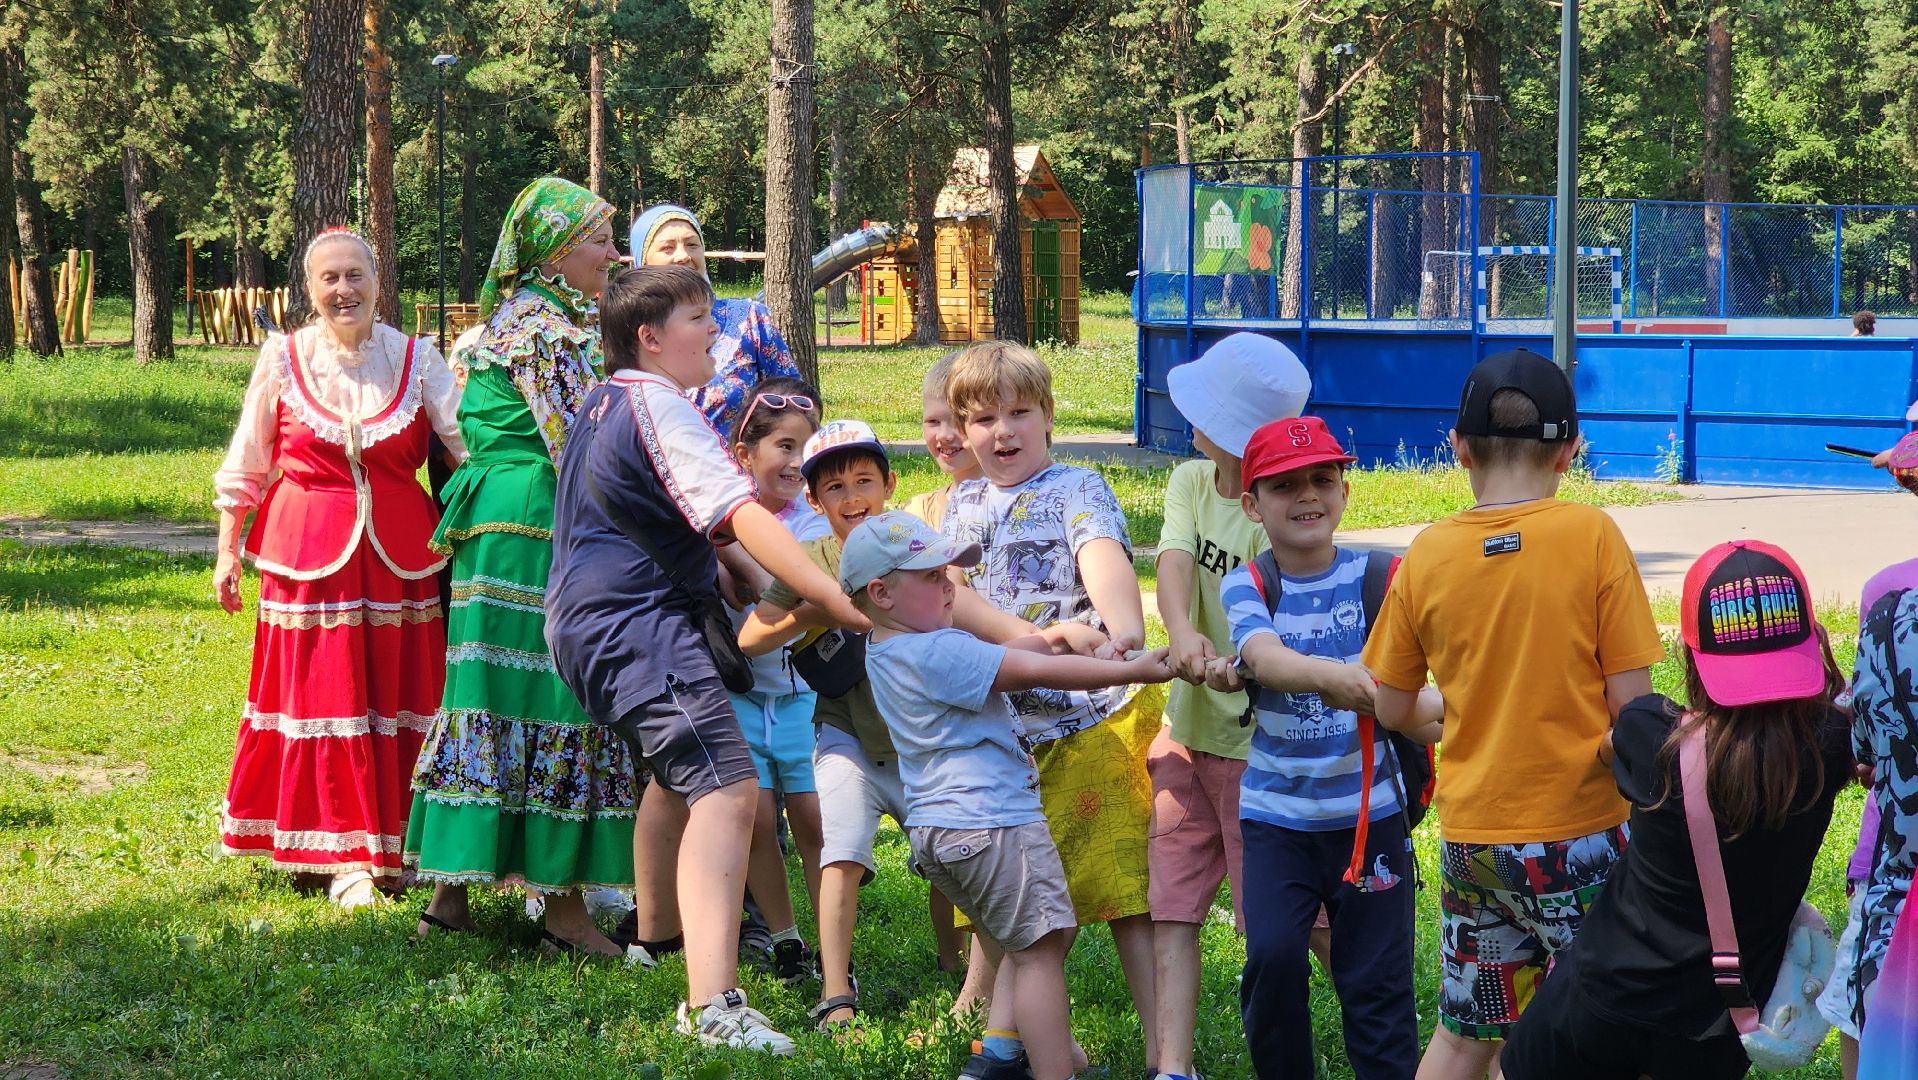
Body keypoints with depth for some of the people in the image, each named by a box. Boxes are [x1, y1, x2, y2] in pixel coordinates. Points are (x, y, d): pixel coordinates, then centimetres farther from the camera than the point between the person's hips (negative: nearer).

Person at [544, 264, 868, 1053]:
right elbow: (741, 516, -26)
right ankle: (712, 1004, -40)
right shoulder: (659, 408, -16)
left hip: (590, 623, 11)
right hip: (637, 625, -11)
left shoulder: (603, 403, 16)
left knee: (678, 777, 33)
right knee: (725, 790, -24)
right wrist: (835, 599, -32)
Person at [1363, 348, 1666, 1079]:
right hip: (1578, 829, -4)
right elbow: (1631, 702, -10)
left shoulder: (1427, 556, -1)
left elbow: (1391, 710, 7)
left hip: (1469, 836, 4)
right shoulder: (1592, 535, -10)